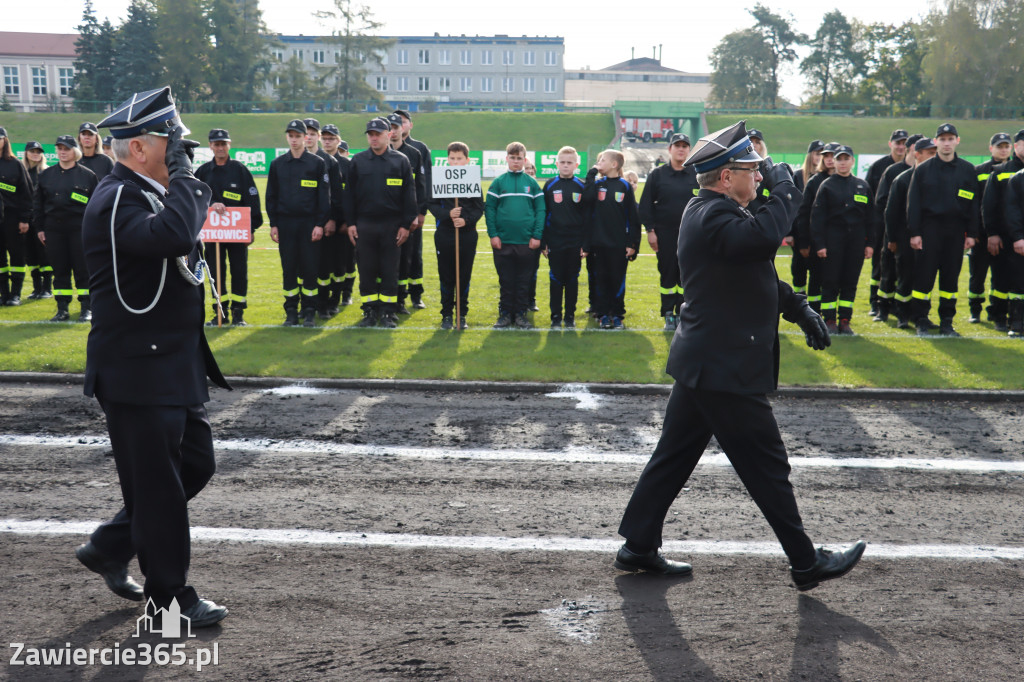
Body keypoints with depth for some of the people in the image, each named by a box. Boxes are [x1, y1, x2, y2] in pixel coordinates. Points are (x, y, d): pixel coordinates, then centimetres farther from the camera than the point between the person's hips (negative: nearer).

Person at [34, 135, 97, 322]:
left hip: (80, 228, -3)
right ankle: (62, 309, 12)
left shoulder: (87, 175, 3)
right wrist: (40, 228, 9)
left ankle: (86, 308, 7)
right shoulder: (46, 175, 11)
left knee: (82, 269, -1)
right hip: (53, 228, 3)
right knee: (59, 270, 6)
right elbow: (39, 203, 14)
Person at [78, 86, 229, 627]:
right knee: (159, 484, 1)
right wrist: (181, 173, -27)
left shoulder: (150, 193, 14)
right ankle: (169, 596, 17)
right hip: (138, 373, -10)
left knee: (196, 464, 16)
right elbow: (173, 236, -38)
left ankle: (109, 548, 31)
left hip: (176, 367, 10)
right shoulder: (116, 200, -18)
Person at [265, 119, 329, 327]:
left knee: (309, 268, -1)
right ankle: (291, 311, 12)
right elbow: (271, 196, 12)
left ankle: (309, 311, 8)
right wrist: (273, 224, 4)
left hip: (309, 223, -2)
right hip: (285, 223, 2)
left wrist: (320, 224, -6)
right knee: (288, 268, 4)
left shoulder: (317, 163, 2)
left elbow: (324, 196, 1)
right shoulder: (277, 164, 9)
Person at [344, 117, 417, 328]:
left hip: (392, 225, -2)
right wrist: (350, 223, 1)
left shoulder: (401, 161, 4)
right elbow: (349, 193, 9)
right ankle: (370, 311, 12)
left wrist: (406, 224, -4)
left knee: (390, 270, 2)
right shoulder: (358, 160, 8)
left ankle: (388, 313, 9)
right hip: (364, 225, 2)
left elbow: (409, 194, 3)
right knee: (366, 270, 4)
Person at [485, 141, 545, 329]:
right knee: (506, 281, 6)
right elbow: (489, 208, 1)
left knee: (524, 281, 6)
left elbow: (540, 209, 3)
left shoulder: (532, 183, 5)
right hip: (503, 241, 0)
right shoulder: (498, 182, 3)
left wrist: (537, 235, -6)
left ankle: (521, 313, 16)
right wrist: (493, 234, -7)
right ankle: (505, 313, 15)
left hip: (527, 242, 0)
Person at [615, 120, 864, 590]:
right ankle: (806, 564, 11)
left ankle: (639, 547, 21)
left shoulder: (711, 212, 16)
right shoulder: (713, 216, -18)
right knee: (767, 466, 0)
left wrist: (799, 308, 16)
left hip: (703, 364, 11)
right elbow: (763, 237, -39)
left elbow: (757, 274, 25)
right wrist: (784, 191, -21)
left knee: (674, 455, 14)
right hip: (724, 368, -11)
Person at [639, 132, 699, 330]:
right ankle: (669, 315, 11)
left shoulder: (696, 175, 6)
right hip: (665, 234, -1)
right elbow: (645, 204, 3)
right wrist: (650, 230, -3)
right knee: (667, 274, 2)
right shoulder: (657, 174, 3)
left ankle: (682, 314, 11)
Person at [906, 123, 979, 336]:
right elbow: (913, 203, 1)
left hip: (956, 230, 2)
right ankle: (922, 321, 6)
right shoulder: (923, 170, 3)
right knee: (924, 275, -3)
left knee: (951, 277, 5)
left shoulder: (967, 170, 8)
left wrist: (971, 233, 2)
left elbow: (973, 203, 9)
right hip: (930, 229, -2)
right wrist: (914, 233, -6)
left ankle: (946, 322, 12)